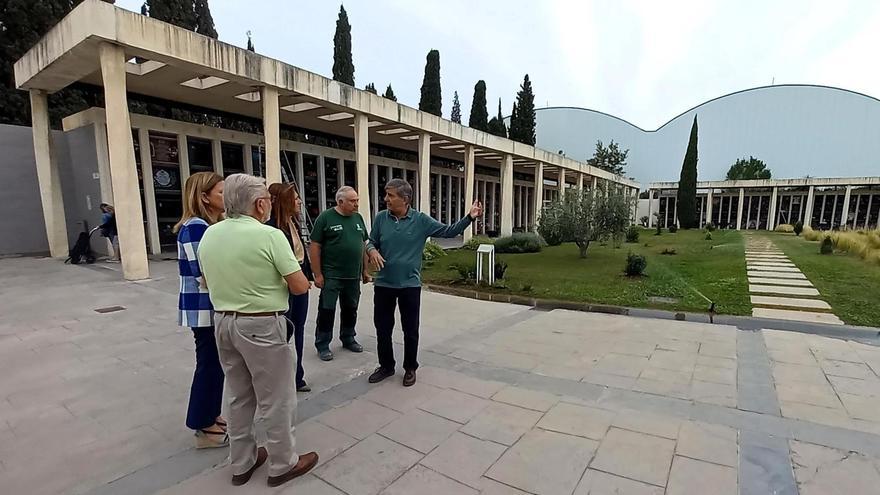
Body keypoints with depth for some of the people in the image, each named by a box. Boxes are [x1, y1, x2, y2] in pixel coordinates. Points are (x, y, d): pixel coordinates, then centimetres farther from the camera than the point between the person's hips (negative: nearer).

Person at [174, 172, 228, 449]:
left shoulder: (213, 225, 11)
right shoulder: (195, 227, -18)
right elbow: (203, 275, -22)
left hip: (214, 306, 9)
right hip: (204, 308, -9)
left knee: (214, 363, 17)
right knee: (209, 364, 1)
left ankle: (210, 416, 32)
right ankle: (204, 429, 16)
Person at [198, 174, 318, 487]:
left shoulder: (209, 235, 3)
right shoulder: (270, 235, -19)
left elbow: (208, 282, 16)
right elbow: (300, 286, -16)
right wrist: (281, 278, 4)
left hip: (223, 322, 7)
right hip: (262, 325, -7)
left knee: (239, 396, 20)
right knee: (276, 398, 9)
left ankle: (242, 462, 35)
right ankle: (283, 464, 25)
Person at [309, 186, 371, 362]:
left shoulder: (358, 218, 9)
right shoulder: (326, 218, -7)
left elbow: (363, 245, 15)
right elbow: (315, 247, -9)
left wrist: (365, 270, 12)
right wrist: (317, 274, -12)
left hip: (354, 276, 5)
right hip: (331, 276, -5)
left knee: (350, 309, 15)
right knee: (327, 310, 3)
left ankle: (348, 339, 33)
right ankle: (323, 345, 17)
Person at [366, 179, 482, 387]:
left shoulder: (421, 220, -7)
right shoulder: (381, 218, -2)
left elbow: (448, 231, -4)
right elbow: (371, 241, 8)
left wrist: (470, 217, -16)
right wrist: (372, 251, -15)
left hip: (410, 285, -2)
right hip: (383, 284, 2)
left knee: (410, 330, 10)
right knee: (382, 328, 13)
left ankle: (410, 368, 29)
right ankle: (386, 366, 33)